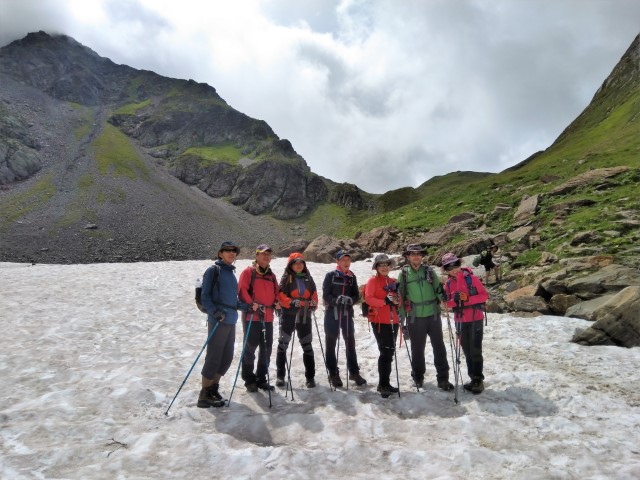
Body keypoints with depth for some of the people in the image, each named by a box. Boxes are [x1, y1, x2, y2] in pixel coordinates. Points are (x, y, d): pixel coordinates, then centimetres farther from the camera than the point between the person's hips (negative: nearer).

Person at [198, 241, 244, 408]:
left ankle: (213, 388, 25)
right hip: (218, 321, -8)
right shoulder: (213, 270, -5)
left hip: (231, 321, 8)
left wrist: (245, 306, 12)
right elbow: (205, 295, -10)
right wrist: (214, 312, -22)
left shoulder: (231, 272, 17)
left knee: (227, 358, 11)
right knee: (213, 358, -5)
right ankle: (204, 396, 6)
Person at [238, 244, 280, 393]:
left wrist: (276, 302, 3)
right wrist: (252, 304, -19)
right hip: (251, 316, -6)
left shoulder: (271, 275, 17)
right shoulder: (248, 271, -2)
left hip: (268, 317, 6)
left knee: (267, 348, 10)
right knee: (250, 347, 1)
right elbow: (242, 290, -11)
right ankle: (249, 380, 14)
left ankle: (261, 379, 23)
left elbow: (276, 291, 21)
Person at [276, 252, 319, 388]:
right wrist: (292, 303, -21)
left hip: (305, 316, 3)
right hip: (288, 315, -3)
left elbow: (314, 294, 12)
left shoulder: (308, 278, 12)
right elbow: (281, 296, -8)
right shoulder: (286, 278, 0)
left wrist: (313, 304, -7)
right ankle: (280, 376, 13)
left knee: (307, 346, 7)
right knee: (282, 344, 1)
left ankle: (310, 377, 17)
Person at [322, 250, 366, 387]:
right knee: (331, 344, 7)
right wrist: (336, 300, -25)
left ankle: (354, 372, 24)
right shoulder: (330, 275, -6)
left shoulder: (352, 277, 6)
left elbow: (357, 295, 6)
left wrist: (351, 300, -15)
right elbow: (325, 295, -8)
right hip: (332, 313, -3)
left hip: (347, 313, 3)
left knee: (350, 343, 10)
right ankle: (333, 373, 21)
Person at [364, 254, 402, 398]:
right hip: (379, 321, -6)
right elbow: (368, 298, -15)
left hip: (393, 321, 7)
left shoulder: (393, 282, 15)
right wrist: (384, 301, -25)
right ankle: (383, 384, 4)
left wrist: (396, 300, -6)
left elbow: (398, 301, 17)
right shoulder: (373, 281, -3)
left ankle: (385, 383, 23)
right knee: (386, 352, -7)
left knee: (390, 352, 11)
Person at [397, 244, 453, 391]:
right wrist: (401, 318, 3)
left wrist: (444, 296, -15)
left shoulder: (429, 271, 4)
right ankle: (418, 377, 29)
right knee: (417, 349, 11)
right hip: (415, 318, -1)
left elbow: (438, 290, 8)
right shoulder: (404, 274, 1)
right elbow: (400, 296, 4)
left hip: (433, 315, 1)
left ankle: (443, 379, 17)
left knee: (439, 347, 5)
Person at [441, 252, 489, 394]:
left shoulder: (471, 278, -10)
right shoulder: (448, 283, 4)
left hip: (475, 320, -5)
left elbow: (484, 295, -10)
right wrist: (454, 300, -16)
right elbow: (447, 303, 6)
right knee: (467, 351, 12)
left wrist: (468, 299, -22)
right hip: (460, 321, 5)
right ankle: (473, 379, 23)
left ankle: (478, 380, 8)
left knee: (475, 351, -3)